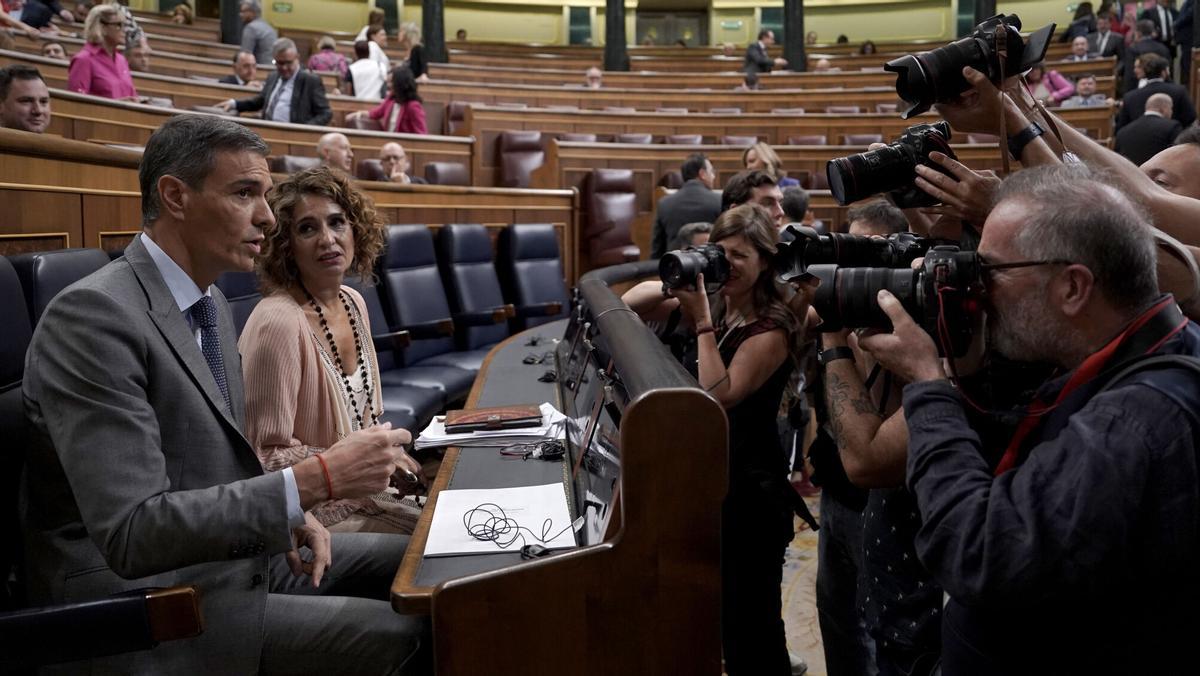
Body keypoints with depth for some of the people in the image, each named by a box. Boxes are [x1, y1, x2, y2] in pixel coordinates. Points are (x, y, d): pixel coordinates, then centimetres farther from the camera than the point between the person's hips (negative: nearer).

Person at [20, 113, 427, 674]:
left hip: (233, 549, 9)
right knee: (394, 631, -20)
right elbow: (132, 533, -27)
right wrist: (315, 482, -30)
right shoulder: (94, 315, -21)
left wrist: (287, 512, -1)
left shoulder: (211, 302, 9)